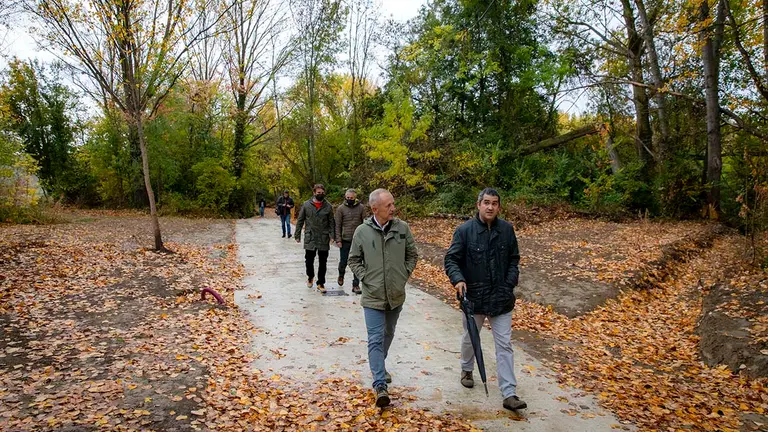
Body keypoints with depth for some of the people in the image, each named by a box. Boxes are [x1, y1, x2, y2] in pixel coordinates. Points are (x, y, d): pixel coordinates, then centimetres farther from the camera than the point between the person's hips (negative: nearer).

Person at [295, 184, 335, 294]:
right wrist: (297, 236, 2)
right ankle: (310, 277, 33)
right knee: (309, 261, 4)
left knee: (322, 263, 7)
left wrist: (332, 235, -6)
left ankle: (320, 283, 20)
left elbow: (331, 222, 4)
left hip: (324, 240, 1)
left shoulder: (328, 206, 2)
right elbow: (300, 221, 5)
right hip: (310, 239, 0)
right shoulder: (306, 205, 1)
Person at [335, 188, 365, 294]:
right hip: (345, 240, 0)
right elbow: (338, 225, 0)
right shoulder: (341, 208, -2)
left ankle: (356, 285, 10)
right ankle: (341, 275, 42)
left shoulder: (361, 208, -1)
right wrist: (338, 240, -5)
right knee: (343, 262, 11)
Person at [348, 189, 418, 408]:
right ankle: (380, 385, -4)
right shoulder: (362, 231, -10)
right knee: (375, 340, -5)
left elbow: (412, 255, 7)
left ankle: (379, 366, 44)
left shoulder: (402, 228, -6)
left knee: (388, 335, 21)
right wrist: (365, 278, -8)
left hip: (396, 295, 3)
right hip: (373, 296, -3)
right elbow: (354, 260, 2)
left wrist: (404, 275, -1)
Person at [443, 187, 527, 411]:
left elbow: (514, 259, 8)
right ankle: (467, 370, 47)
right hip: (473, 296, -1)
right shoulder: (465, 230, -12)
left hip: (501, 298, 2)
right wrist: (458, 279, -26)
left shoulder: (507, 229, -3)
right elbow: (451, 259, -9)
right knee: (470, 338, 20)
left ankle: (509, 394, 7)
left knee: (504, 345, 2)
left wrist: (510, 283, -5)